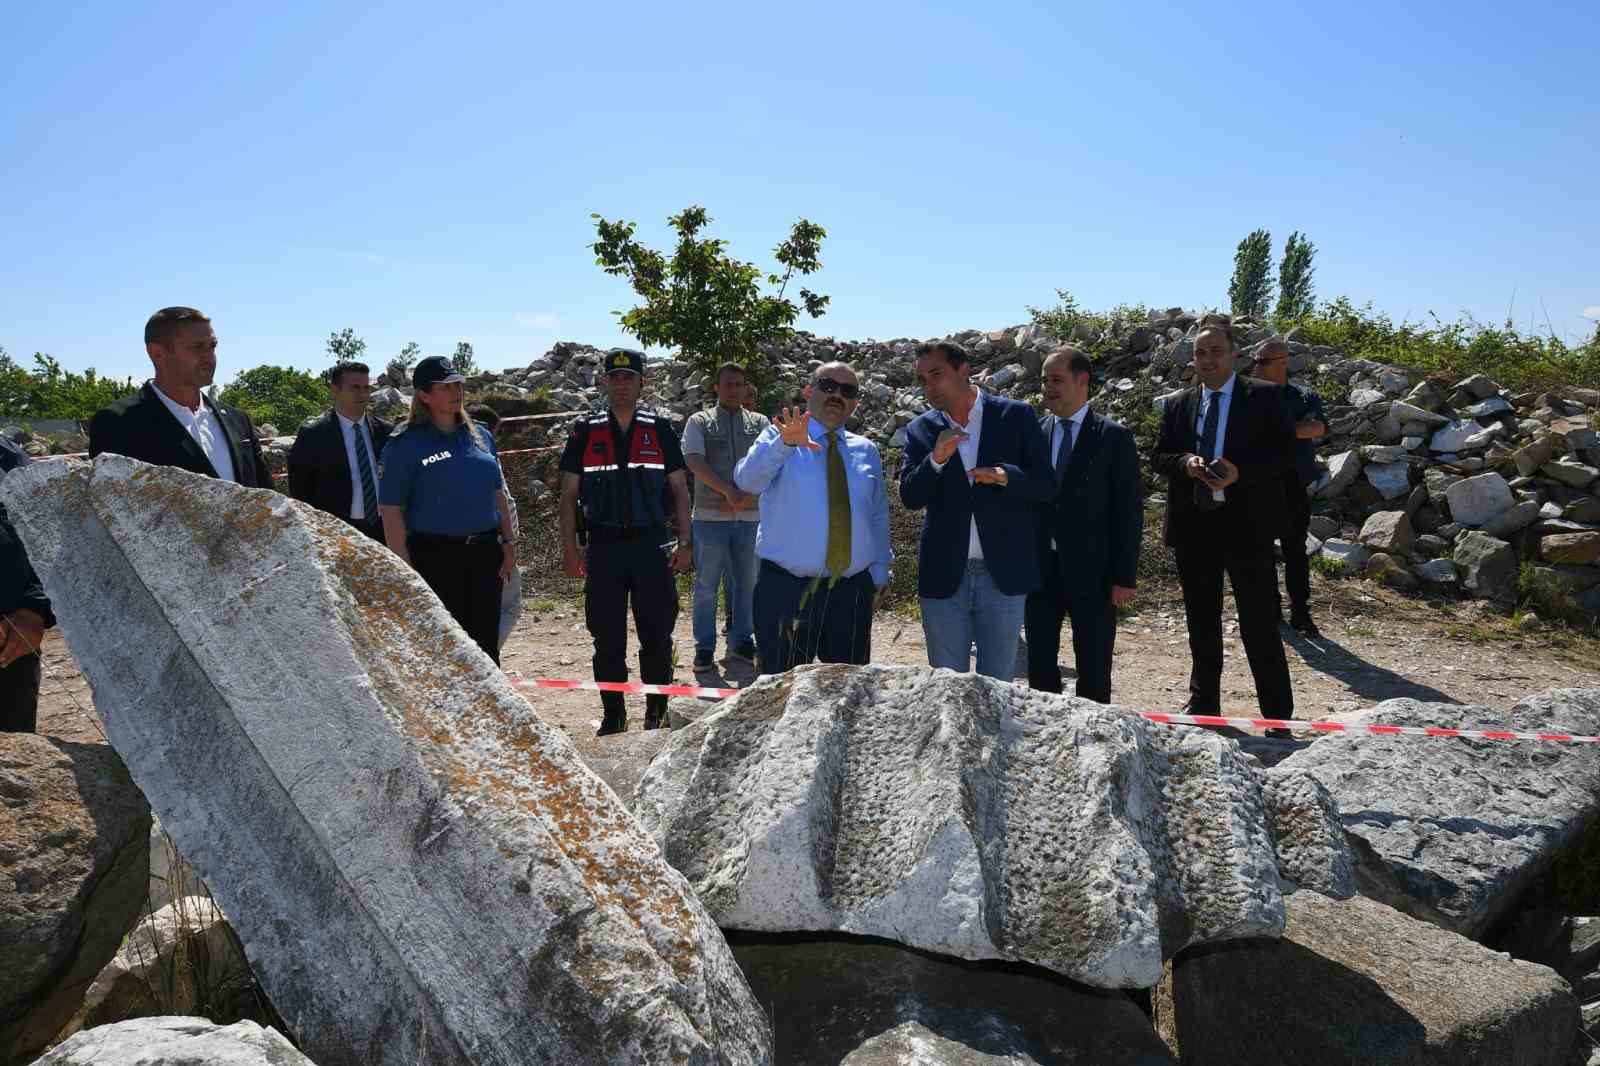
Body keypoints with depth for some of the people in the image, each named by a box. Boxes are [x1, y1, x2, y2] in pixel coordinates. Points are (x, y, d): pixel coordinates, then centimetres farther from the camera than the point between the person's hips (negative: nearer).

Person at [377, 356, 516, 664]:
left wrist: (509, 543, 10)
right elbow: (390, 511, -8)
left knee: (487, 642, 9)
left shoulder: (480, 435, 11)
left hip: (485, 552, 5)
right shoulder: (405, 444, -5)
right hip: (435, 558, -5)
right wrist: (406, 569, -13)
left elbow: (498, 493, 17)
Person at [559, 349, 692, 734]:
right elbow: (569, 494, 7)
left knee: (657, 636, 2)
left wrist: (685, 541, -1)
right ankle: (613, 715, 17)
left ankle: (657, 712, 17)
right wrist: (570, 547, -1)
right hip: (603, 547, 0)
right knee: (608, 640, 5)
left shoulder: (660, 430, 7)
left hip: (652, 544, 0)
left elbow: (680, 489, 8)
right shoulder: (585, 432, 7)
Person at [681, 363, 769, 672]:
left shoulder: (759, 423, 12)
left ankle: (741, 641, 23)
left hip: (750, 517, 3)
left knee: (745, 583, 10)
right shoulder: (699, 422, 5)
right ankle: (704, 647, 9)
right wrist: (728, 491, -19)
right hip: (710, 517, -2)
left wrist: (747, 495, -14)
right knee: (706, 585, 1)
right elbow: (694, 461, -9)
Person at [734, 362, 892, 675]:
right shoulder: (777, 438, 0)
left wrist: (879, 576, 13)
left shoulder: (866, 451, 12)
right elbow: (747, 480, -20)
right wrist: (785, 443, -36)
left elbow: (878, 517, 18)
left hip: (853, 591, 4)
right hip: (786, 590, -4)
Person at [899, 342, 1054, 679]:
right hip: (944, 576, 1)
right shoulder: (920, 430, 4)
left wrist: (1005, 476, -22)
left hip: (1003, 573, -1)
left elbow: (1046, 484, -2)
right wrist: (936, 460, -22)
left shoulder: (1016, 416, -1)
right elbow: (909, 497, -5)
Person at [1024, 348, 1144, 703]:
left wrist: (1125, 577, -9)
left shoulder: (1113, 437, -3)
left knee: (1093, 668, 5)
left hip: (1091, 571, -3)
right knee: (1039, 663, 9)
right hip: (1040, 567, 4)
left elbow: (1129, 511, -5)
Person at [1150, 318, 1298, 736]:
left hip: (1246, 524, -4)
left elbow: (1285, 452, -5)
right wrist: (1185, 463, -11)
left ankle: (1279, 718, 7)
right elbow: (1159, 457, 10)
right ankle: (1203, 705, 29)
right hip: (1193, 526, 4)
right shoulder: (1177, 405, 11)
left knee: (1260, 626, -2)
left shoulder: (1265, 397, 1)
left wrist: (1239, 471, -20)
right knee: (1202, 623, 15)